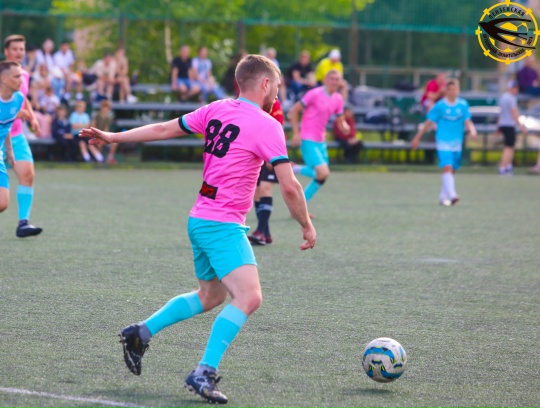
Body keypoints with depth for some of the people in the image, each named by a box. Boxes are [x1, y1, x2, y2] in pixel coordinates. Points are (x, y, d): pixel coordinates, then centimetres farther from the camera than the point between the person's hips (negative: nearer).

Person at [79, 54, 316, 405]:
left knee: (211, 297, 24)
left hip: (200, 219, 9)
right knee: (249, 297, -17)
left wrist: (114, 137, 20)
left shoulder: (217, 110, 8)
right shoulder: (267, 126, -12)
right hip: (223, 225, -9)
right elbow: (290, 187, -12)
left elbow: (164, 129, 13)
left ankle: (141, 333, 26)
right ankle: (204, 373, -23)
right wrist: (307, 227, 1)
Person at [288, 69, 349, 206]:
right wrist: (296, 133, -15)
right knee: (323, 173, -20)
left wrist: (345, 127, -8)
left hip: (321, 141, 8)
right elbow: (293, 111, -9)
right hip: (308, 140, -8)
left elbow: (341, 120, 17)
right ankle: (292, 169, -1)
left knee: (321, 177, 6)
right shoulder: (315, 94, -12)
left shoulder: (338, 99, 9)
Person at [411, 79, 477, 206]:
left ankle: (443, 197, 21)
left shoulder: (463, 105, 4)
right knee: (447, 168, -19)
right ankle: (452, 195, -29)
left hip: (457, 143, 4)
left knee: (452, 171, 9)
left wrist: (472, 130, -20)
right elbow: (428, 123, 1)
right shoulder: (440, 106, -4)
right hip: (443, 142, -4)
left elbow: (467, 121, 3)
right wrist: (417, 138, 3)